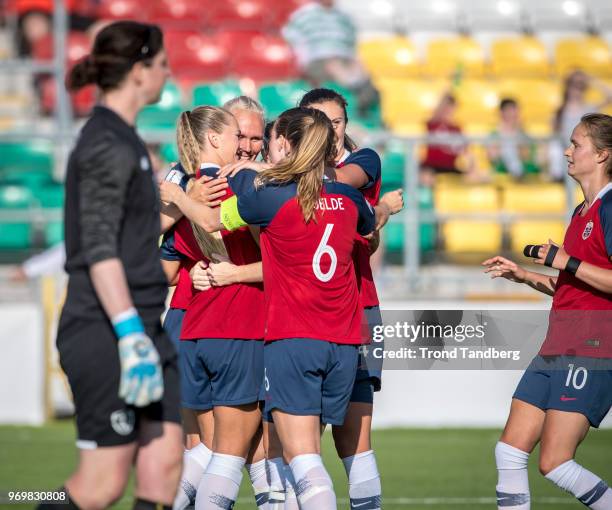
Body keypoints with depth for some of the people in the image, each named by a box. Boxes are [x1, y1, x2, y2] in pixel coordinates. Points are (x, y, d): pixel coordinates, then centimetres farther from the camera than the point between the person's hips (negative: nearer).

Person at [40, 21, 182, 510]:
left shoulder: (121, 139, 17)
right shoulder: (108, 147, -13)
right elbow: (99, 249, -21)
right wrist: (130, 334, -27)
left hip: (141, 327, 10)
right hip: (107, 335, -10)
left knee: (165, 462, 2)